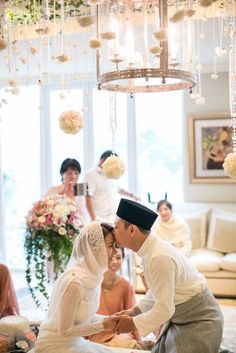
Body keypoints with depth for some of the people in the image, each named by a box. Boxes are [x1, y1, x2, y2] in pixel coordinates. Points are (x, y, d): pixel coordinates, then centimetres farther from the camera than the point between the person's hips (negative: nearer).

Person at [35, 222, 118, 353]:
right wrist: (104, 325, -20)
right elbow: (65, 330, -22)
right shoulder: (75, 281, -28)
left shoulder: (93, 274, -1)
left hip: (74, 342, 8)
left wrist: (110, 320, -4)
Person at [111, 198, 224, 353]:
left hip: (199, 322, -8)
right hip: (179, 317, 8)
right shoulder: (151, 248, -4)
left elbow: (164, 310, -27)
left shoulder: (159, 258, -30)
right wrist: (134, 311, 3)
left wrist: (133, 323, -14)